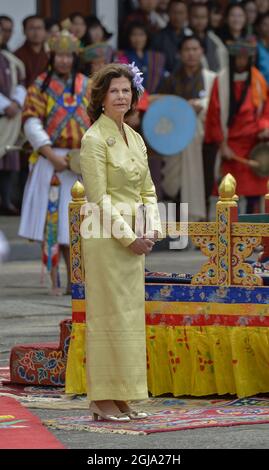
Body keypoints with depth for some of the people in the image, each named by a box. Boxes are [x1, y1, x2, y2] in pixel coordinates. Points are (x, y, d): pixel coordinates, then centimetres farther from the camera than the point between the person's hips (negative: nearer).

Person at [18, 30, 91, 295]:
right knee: (51, 220, -3)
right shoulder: (41, 85, 1)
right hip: (51, 161, -3)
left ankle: (74, 280, 14)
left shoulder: (85, 85, 10)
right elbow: (31, 124, -6)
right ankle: (55, 282, 1)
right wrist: (51, 154, -15)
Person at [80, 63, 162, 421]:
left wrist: (153, 228, 0)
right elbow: (99, 197, -14)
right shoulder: (94, 139, -9)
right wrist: (129, 236, -16)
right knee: (109, 314, -5)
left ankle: (122, 398, 13)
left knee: (130, 314, 8)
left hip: (134, 237, 8)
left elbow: (147, 190, 16)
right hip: (107, 237, -8)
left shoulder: (135, 138, 13)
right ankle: (104, 401, -1)